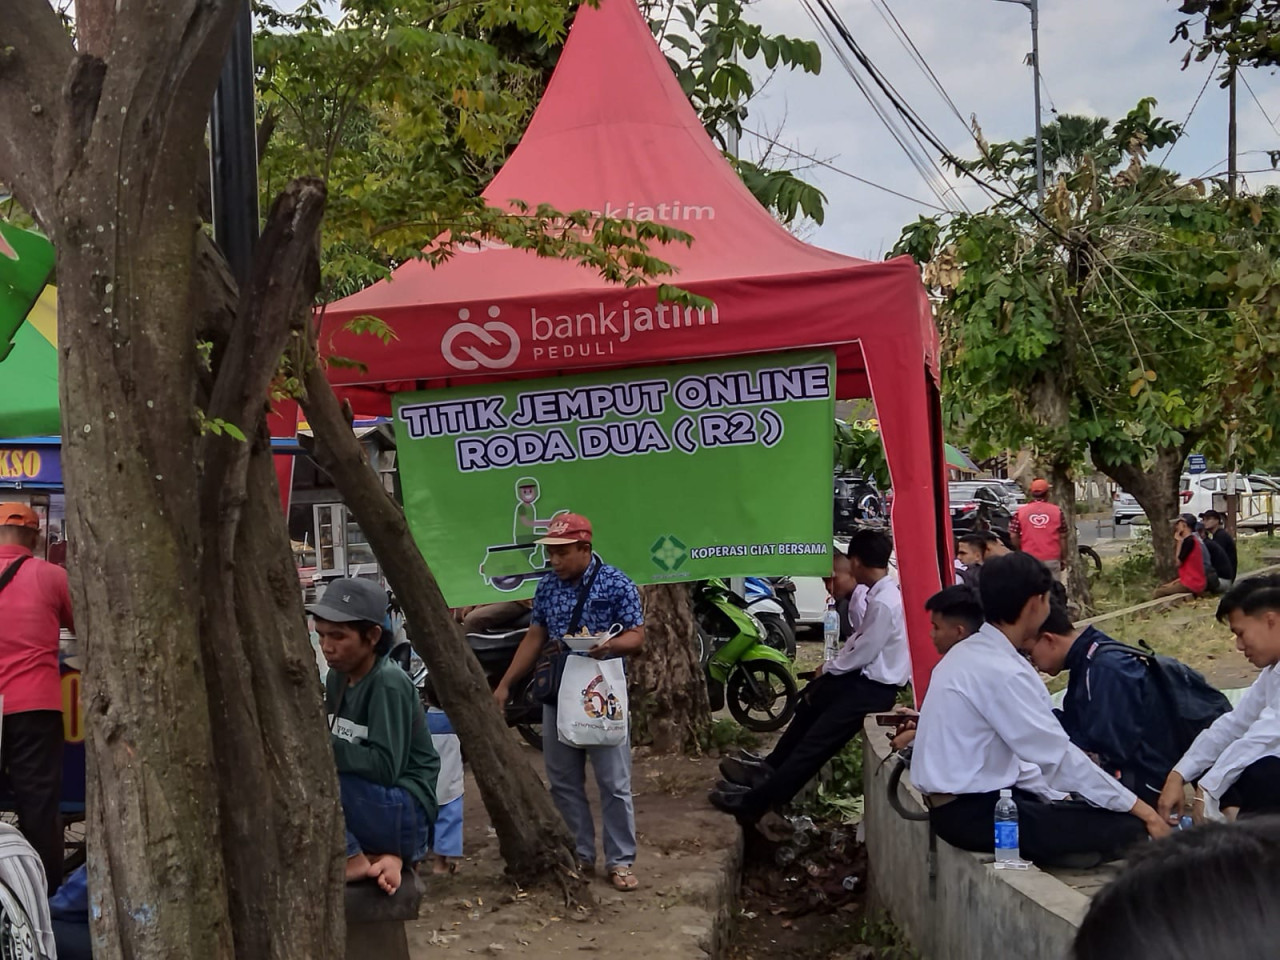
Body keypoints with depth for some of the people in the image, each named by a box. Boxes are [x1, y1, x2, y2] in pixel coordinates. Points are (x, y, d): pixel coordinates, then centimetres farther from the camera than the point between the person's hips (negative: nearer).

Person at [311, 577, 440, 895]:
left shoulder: (389, 683, -18)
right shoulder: (337, 678, 7)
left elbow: (385, 767, -23)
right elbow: (340, 749, 13)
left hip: (404, 813, -9)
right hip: (370, 803, 9)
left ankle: (354, 859, -9)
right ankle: (382, 856, -6)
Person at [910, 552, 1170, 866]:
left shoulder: (973, 652, 9)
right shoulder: (1000, 671, -21)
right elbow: (1057, 755, -19)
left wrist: (1056, 798, 10)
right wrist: (1139, 808, -12)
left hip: (963, 800, 10)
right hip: (973, 812, -10)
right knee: (1127, 827, -12)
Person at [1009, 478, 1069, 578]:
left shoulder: (1021, 512, -1)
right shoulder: (1057, 511, -2)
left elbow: (1013, 536, -1)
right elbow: (1063, 537, 1)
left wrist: (1019, 552, 17)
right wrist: (1064, 558, 11)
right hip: (1051, 559, 0)